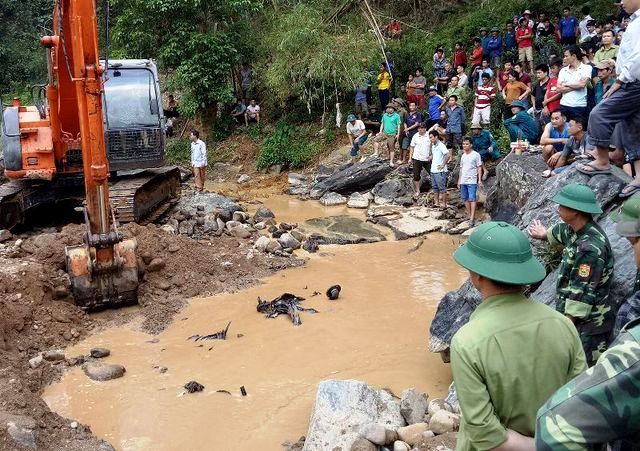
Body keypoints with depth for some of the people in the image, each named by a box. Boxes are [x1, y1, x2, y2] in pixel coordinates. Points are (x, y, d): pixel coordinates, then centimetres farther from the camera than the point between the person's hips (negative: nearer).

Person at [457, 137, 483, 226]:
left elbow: (479, 167, -4)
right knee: (465, 199, 9)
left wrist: (480, 180, -10)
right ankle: (469, 216, 18)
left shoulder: (476, 155, -4)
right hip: (463, 181, 7)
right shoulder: (463, 156, 15)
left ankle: (472, 219, -13)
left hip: (472, 181, -7)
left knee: (472, 199, -10)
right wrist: (459, 180, 17)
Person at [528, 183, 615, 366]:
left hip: (587, 324, -10)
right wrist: (545, 234, 52)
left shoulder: (591, 247, -25)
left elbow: (582, 293, -25)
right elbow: (564, 231, 31)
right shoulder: (578, 231, 5)